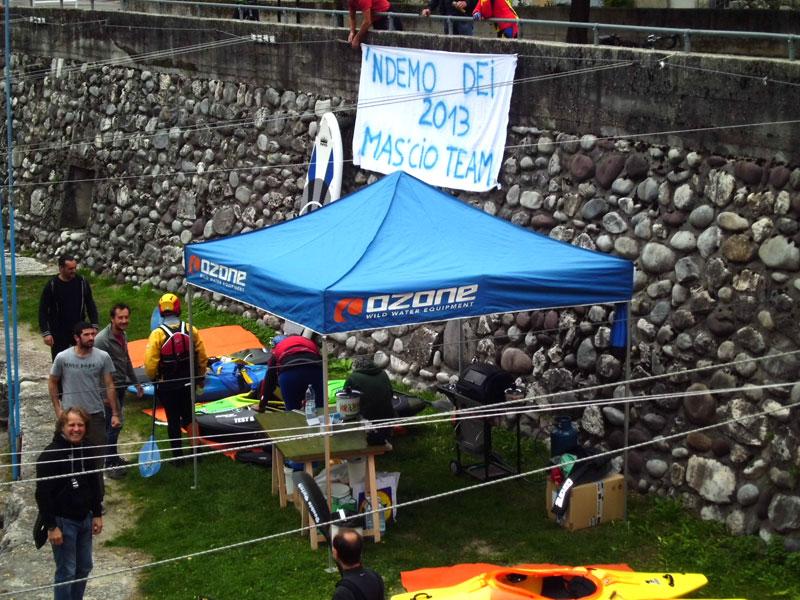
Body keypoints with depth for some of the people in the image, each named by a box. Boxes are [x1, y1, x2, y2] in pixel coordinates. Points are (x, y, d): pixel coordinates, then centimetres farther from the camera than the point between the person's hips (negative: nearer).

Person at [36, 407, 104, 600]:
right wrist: (51, 526, -19)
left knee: (84, 567, 14)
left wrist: (97, 514, 12)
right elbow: (43, 494, -18)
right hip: (63, 521, -7)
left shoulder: (86, 451, 4)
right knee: (66, 571, -1)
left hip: (84, 519, 7)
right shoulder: (50, 455, -17)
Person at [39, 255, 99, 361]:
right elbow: (43, 310, -7)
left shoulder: (82, 282, -1)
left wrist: (94, 326, 1)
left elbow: (90, 305, 7)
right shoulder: (51, 286, -10)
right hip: (59, 333, -2)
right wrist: (45, 333, -13)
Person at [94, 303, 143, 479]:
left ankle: (113, 457, 31)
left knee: (117, 423, 17)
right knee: (113, 424, -4)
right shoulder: (102, 339, -22)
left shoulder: (122, 335, 6)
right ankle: (110, 464, 5)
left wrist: (135, 382, 24)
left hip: (121, 386, 9)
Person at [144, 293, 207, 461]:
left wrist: (153, 378, 4)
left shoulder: (157, 334, -17)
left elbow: (150, 363, -17)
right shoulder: (190, 330, -8)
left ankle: (178, 455, 19)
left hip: (167, 386, -2)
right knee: (189, 416, 21)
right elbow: (202, 357, -1)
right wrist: (200, 380, 13)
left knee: (173, 419, 11)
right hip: (187, 384, 2)